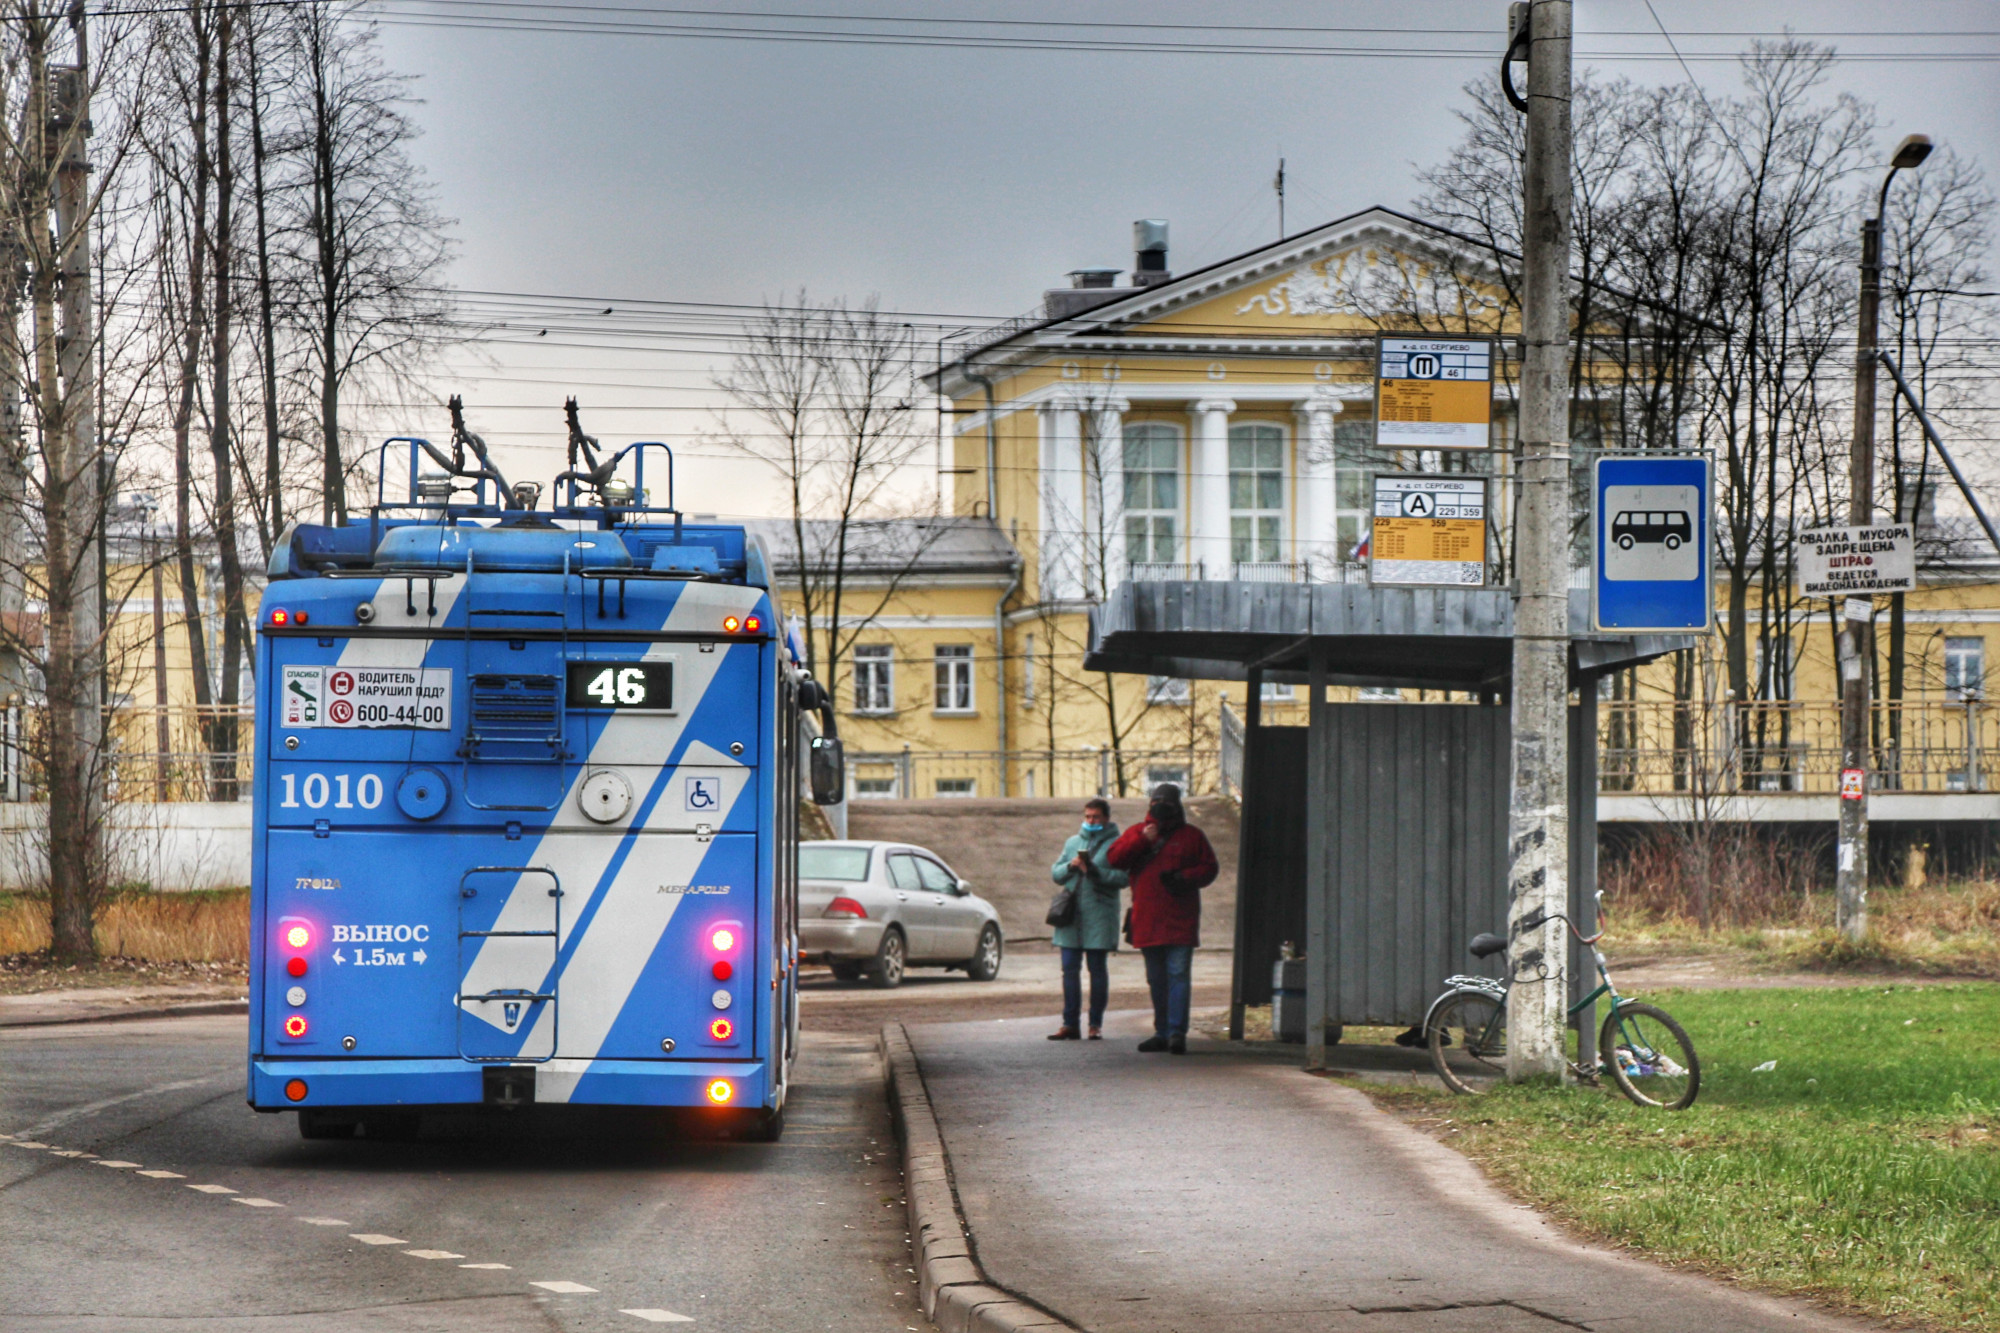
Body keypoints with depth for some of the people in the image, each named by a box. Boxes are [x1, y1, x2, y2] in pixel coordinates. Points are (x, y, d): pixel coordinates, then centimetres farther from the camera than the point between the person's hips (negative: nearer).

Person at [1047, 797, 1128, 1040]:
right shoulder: (1073, 842, 16)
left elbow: (1122, 877, -12)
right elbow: (1055, 873, 13)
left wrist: (1094, 871, -21)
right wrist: (1070, 866, -6)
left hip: (1099, 917, -4)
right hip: (1071, 913, 4)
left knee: (1097, 969, 2)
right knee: (1070, 969, 3)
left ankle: (1096, 1024, 9)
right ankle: (1070, 1024, 7)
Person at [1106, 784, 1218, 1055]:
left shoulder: (1191, 836, 8)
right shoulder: (1136, 833, 13)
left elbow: (1209, 868, 6)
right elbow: (1114, 859, 1)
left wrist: (1185, 878, -11)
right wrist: (1141, 841, -10)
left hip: (1179, 920, -3)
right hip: (1147, 919, 3)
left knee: (1178, 974, -12)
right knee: (1156, 979, 9)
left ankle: (1177, 1031, -17)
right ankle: (1162, 1032, 16)